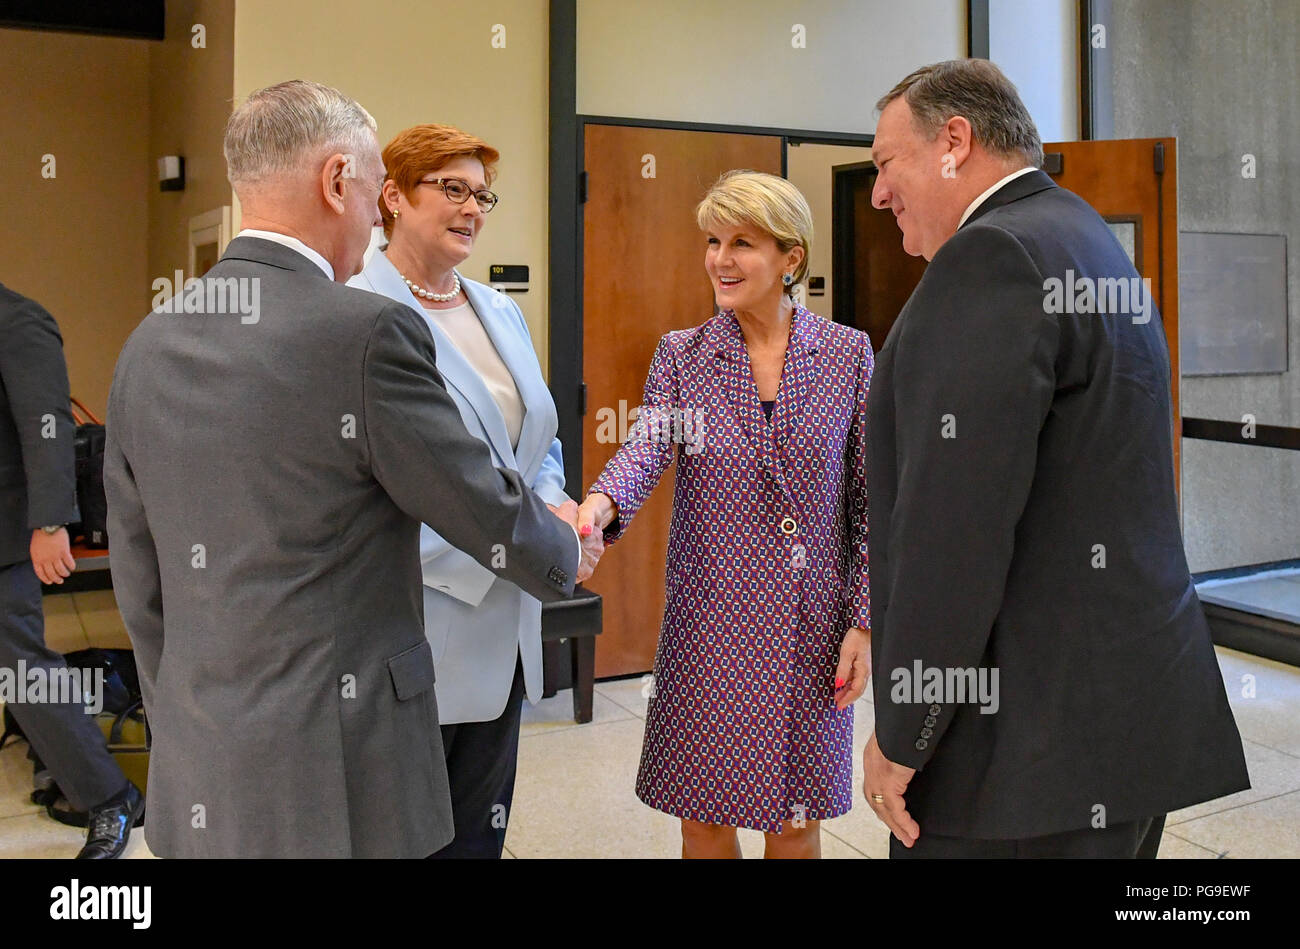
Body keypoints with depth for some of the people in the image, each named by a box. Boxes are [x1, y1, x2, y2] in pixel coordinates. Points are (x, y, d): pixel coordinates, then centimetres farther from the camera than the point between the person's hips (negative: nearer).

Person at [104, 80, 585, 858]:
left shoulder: (149, 344, 4)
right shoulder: (369, 333, -17)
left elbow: (142, 589, 11)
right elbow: (487, 514, -6)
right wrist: (562, 541, 15)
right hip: (333, 780, -7)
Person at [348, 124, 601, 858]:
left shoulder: (503, 313, 13)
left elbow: (540, 442, 19)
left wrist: (555, 506, -3)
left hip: (504, 631, 7)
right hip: (414, 634, -7)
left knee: (480, 833, 19)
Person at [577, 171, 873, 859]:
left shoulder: (848, 354, 0)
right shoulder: (682, 355, 2)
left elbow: (869, 499, 1)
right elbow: (649, 445, -16)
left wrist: (864, 621, -4)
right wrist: (602, 503, -38)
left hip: (811, 627, 0)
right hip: (710, 622, 1)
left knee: (796, 824, 11)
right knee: (703, 820, 9)